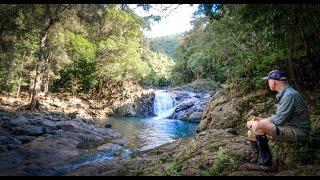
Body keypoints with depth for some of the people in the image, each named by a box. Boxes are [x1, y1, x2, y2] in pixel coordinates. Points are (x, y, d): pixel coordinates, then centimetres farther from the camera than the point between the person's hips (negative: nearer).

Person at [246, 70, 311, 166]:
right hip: (288, 127, 10)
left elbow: (279, 119, -25)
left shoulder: (290, 95, -20)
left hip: (297, 131, -10)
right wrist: (263, 119, 5)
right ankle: (259, 158, 14)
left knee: (257, 125, -29)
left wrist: (257, 122, -16)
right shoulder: (284, 94, 13)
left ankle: (265, 160, -13)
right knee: (251, 133, 3)